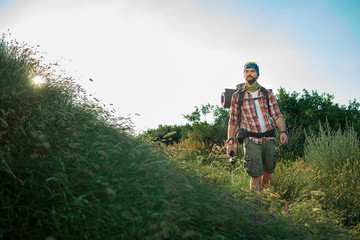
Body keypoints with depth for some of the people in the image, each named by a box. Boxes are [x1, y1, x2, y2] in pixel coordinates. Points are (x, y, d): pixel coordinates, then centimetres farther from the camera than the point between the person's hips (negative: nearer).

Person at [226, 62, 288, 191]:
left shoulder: (267, 94, 9)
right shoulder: (237, 96, 4)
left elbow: (277, 115, 4)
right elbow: (233, 121, 7)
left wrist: (283, 131, -13)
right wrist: (230, 141, -2)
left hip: (268, 139, 3)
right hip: (251, 140, -3)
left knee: (268, 172, 14)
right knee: (256, 175, -11)